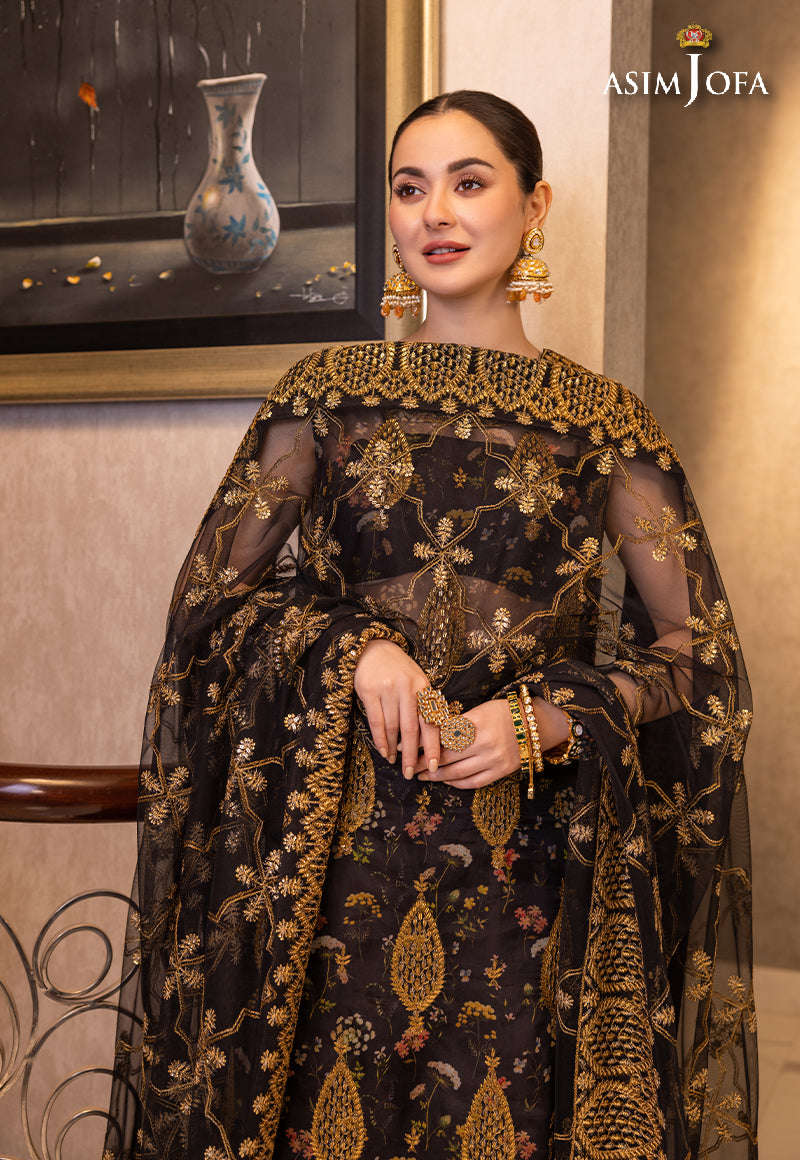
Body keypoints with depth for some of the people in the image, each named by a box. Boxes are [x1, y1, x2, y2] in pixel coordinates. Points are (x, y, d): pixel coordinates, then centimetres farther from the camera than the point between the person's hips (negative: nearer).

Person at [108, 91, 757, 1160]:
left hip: (532, 858, 0)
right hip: (337, 854, 1)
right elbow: (212, 593, 7)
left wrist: (547, 719, -13)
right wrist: (349, 646, -10)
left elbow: (700, 652, 3)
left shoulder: (600, 421, 2)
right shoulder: (329, 393, 5)